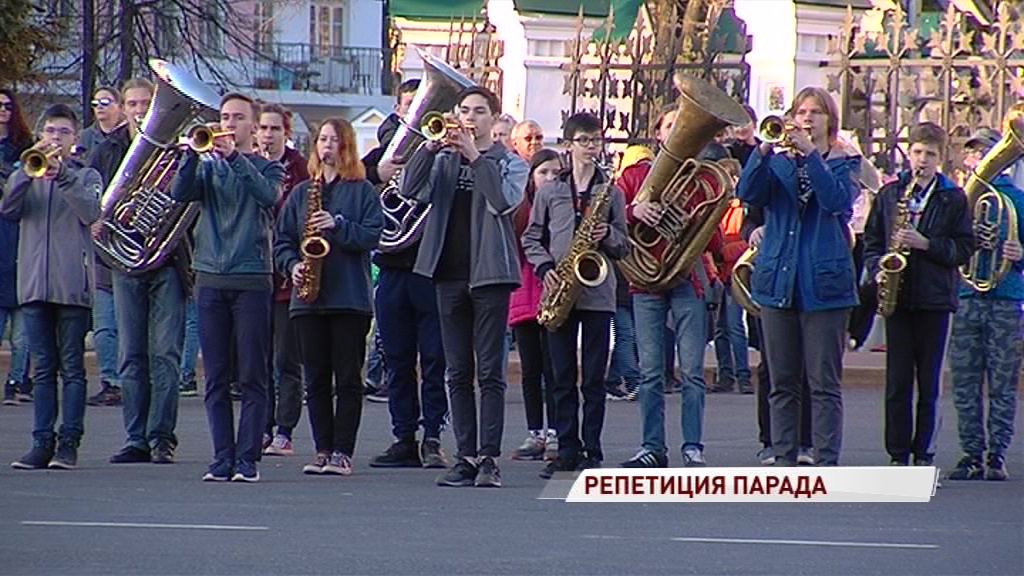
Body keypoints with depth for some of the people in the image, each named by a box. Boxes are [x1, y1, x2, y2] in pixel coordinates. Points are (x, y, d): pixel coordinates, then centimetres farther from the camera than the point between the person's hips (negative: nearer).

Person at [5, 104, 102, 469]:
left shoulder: (86, 176, 7)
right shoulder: (28, 175, 15)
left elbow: (91, 212, -11)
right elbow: (8, 209, -2)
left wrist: (63, 175, -18)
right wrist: (29, 169, -13)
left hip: (72, 285, -3)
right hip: (34, 284, 3)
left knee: (72, 367, -3)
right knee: (43, 369, 5)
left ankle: (69, 442, -3)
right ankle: (42, 442, 5)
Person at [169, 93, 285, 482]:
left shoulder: (266, 168, 7)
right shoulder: (208, 166, 14)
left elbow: (269, 194, -14)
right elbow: (180, 193, -3)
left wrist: (234, 157, -22)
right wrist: (194, 152, -17)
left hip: (252, 280, -3)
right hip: (211, 278, 3)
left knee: (252, 376, -4)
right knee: (216, 378, 3)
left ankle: (248, 457, -3)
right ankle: (223, 457, 6)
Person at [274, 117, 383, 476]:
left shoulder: (362, 190, 4)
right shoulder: (301, 193, 15)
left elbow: (373, 234, -6)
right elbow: (282, 240, 14)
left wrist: (337, 226, -17)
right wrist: (293, 265, -4)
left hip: (350, 297, -4)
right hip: (308, 298, 4)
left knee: (348, 378, -4)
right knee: (316, 379, 5)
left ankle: (342, 452, -3)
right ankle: (323, 450, 10)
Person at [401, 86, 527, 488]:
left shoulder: (509, 162, 6)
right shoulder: (444, 160, 13)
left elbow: (505, 200, -14)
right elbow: (410, 189, -3)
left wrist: (475, 156, -16)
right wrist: (430, 147, -14)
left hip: (490, 274, -4)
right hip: (450, 273, 4)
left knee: (490, 371, -6)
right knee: (458, 373, 4)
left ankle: (489, 458, -7)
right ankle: (465, 456, 7)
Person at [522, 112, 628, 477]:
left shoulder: (611, 191, 8)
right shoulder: (549, 191, 9)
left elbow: (624, 245, 10)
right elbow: (531, 238, 11)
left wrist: (608, 237, -11)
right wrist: (544, 267, -6)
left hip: (598, 295, -1)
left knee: (594, 380, 0)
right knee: (563, 378, 3)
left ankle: (592, 451, 4)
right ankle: (567, 450, 7)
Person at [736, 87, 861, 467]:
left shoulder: (843, 163, 6)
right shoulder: (777, 161, 12)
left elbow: (837, 200, -15)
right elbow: (748, 194, -6)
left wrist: (809, 152, -22)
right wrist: (763, 150, -21)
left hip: (823, 283, -3)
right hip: (777, 282, 3)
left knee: (824, 384, -4)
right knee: (782, 383, 6)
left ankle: (827, 463, -4)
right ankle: (783, 460, 11)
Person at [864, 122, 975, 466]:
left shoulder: (954, 199, 3)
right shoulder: (889, 194, 9)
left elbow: (964, 249, -2)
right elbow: (871, 241, 13)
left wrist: (925, 244, -13)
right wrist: (877, 271, -4)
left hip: (934, 298, -1)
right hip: (898, 297, 1)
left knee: (929, 383, 2)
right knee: (897, 381, 0)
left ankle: (923, 452, 9)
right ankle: (898, 454, 4)